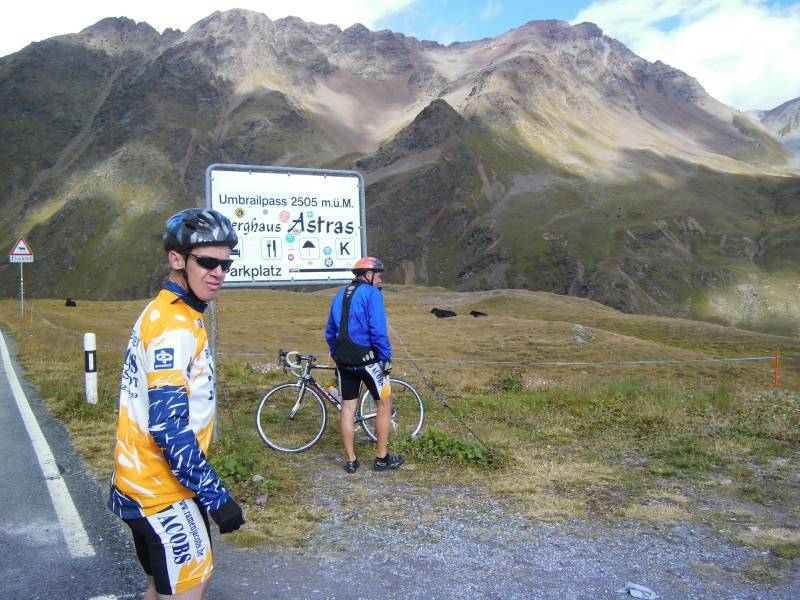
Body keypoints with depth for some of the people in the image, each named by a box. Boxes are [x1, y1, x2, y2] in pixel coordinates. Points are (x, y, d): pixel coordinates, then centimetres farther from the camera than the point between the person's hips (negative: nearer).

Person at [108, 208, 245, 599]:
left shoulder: (164, 312, 9)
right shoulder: (175, 325, -22)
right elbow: (168, 427, -27)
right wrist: (216, 495, -21)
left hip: (142, 481, 10)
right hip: (161, 490, -10)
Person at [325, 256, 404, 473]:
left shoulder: (339, 295, 14)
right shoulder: (371, 294, -9)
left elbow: (330, 332, 18)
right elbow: (378, 330, -19)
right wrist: (386, 358, -13)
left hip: (344, 361, 7)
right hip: (368, 359, -6)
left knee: (347, 407, 11)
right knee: (384, 405, 8)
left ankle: (350, 460, 16)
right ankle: (382, 459, 13)